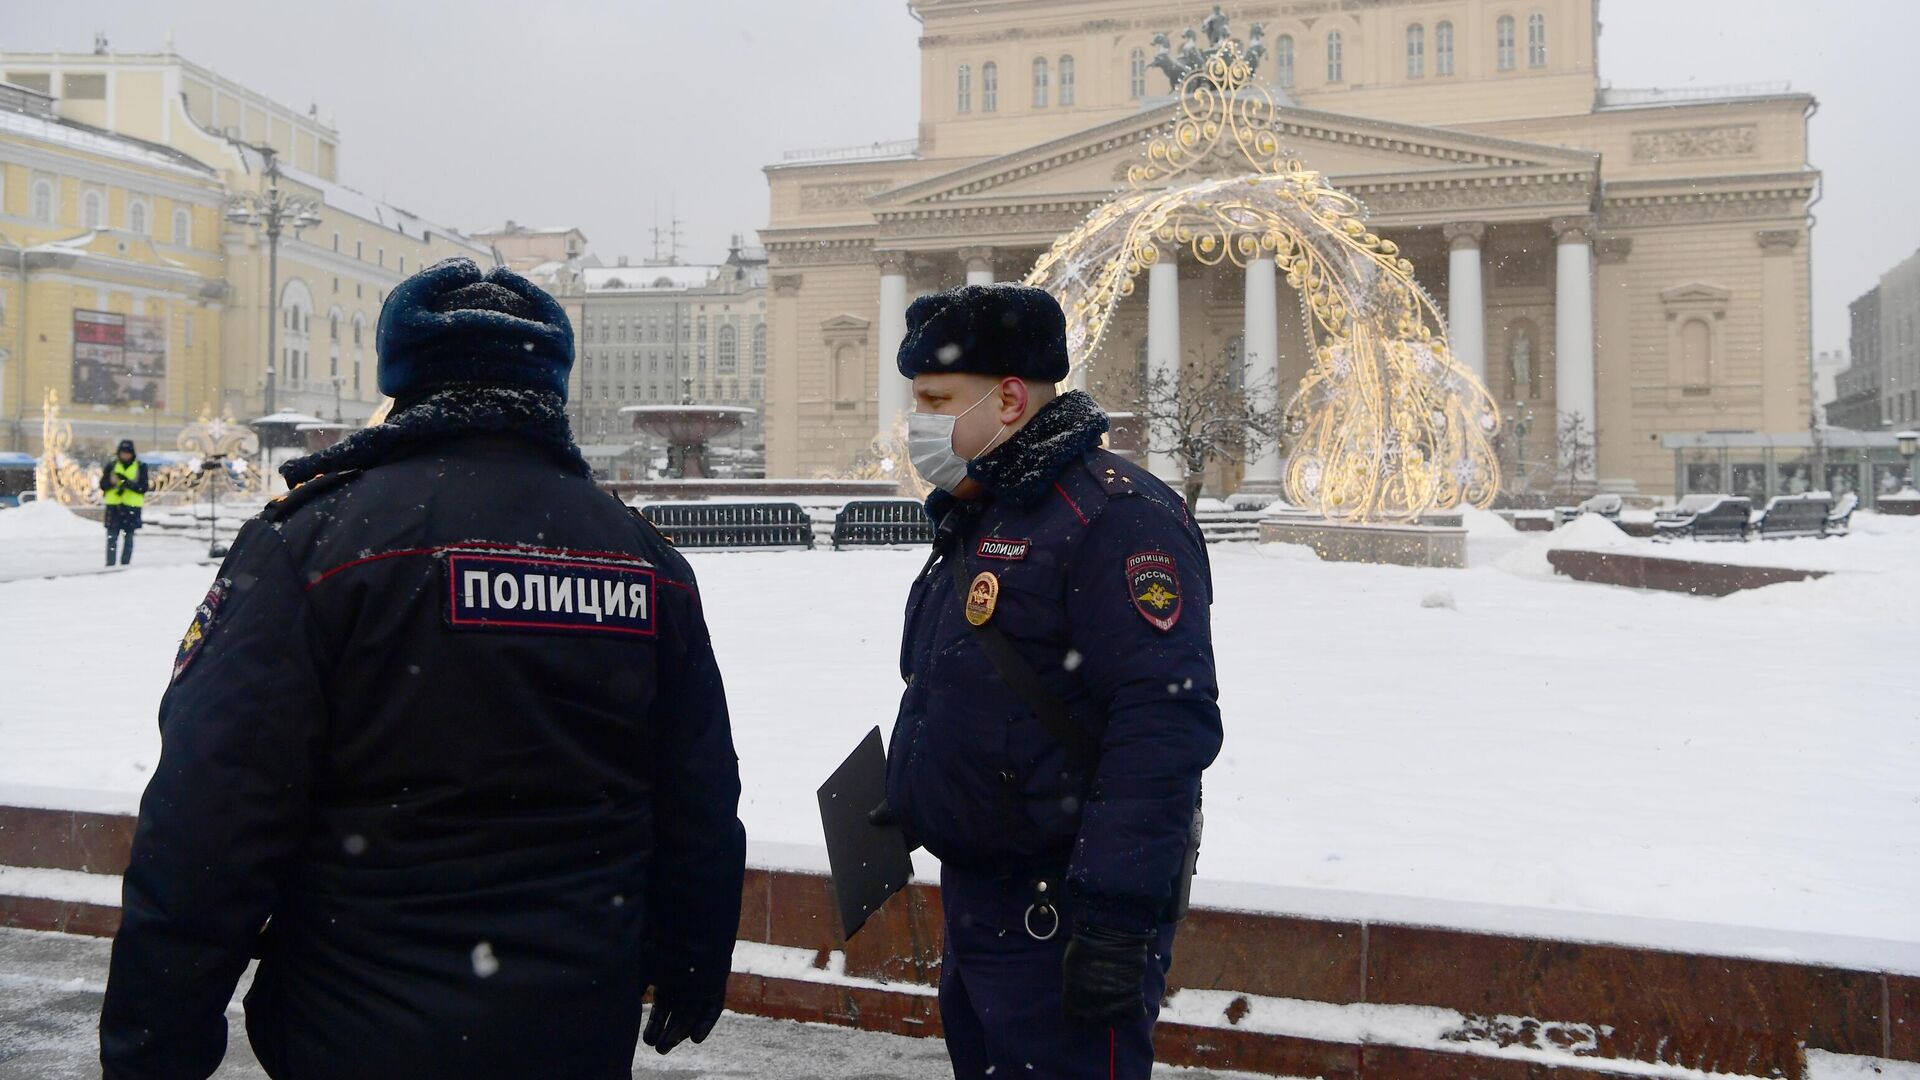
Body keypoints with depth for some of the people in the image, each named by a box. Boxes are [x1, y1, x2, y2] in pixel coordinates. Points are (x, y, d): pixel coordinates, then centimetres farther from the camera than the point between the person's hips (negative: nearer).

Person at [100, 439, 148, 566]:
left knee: (128, 538, 3)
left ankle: (125, 565, 9)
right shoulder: (111, 465, 6)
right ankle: (109, 566, 3)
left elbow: (143, 488, -5)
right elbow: (103, 484, 6)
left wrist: (128, 483, -20)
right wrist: (111, 482, -16)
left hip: (132, 507, -1)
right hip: (113, 505, 1)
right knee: (112, 538, 0)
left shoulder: (140, 467, 2)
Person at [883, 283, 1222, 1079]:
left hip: (1062, 922, -10)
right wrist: (906, 800, 24)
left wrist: (1117, 915, -28)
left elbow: (1163, 721, -26)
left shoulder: (1112, 516, -18)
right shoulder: (975, 518, 13)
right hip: (975, 897, 10)